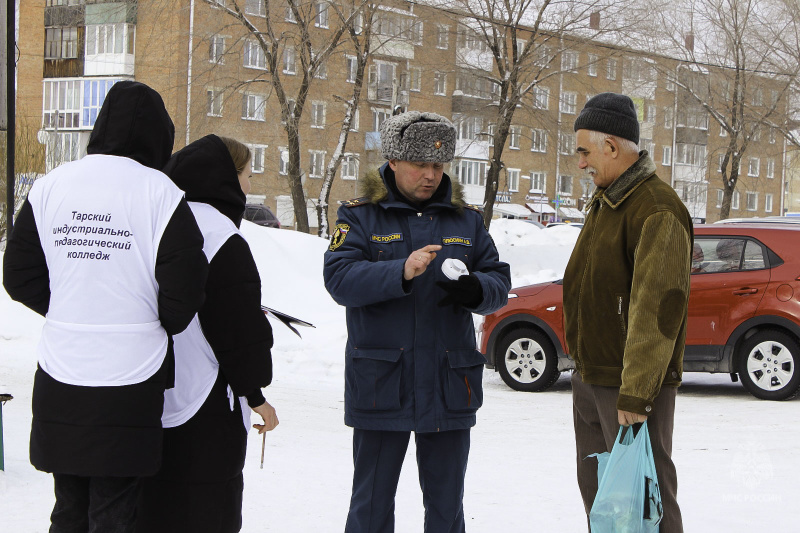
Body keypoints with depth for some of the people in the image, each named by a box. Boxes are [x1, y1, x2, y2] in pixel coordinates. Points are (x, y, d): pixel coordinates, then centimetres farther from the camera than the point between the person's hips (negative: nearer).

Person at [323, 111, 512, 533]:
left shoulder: (466, 220, 12)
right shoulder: (360, 216, 1)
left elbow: (499, 283, 9)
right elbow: (339, 279, -13)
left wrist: (477, 290, -15)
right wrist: (401, 273, -27)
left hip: (449, 387, 3)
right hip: (380, 385, -3)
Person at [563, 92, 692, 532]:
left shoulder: (658, 211, -20)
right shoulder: (604, 201, 13)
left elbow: (656, 308, -27)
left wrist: (635, 393, -30)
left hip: (633, 385, -10)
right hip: (589, 378, 10)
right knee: (596, 490, 18)